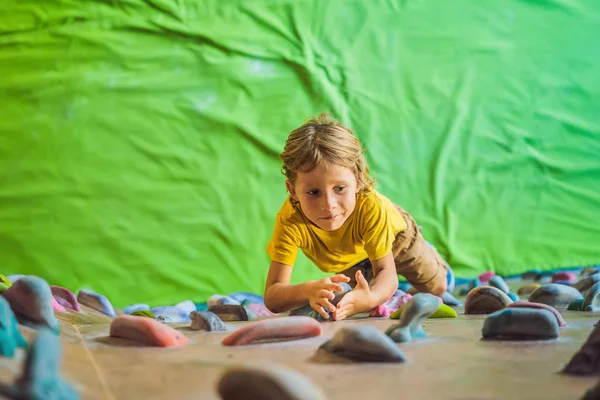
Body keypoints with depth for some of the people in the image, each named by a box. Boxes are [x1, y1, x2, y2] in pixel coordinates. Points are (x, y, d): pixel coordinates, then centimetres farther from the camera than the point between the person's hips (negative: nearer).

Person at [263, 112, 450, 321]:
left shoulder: (372, 206, -48)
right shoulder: (290, 220, -45)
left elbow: (387, 274, -41)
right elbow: (272, 297, -50)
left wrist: (369, 298, -66)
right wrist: (308, 290, -73)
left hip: (393, 233, -1)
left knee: (437, 288, 19)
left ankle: (424, 250, 46)